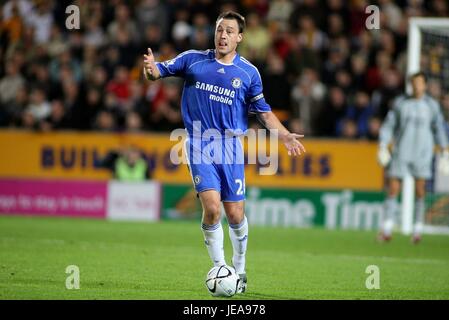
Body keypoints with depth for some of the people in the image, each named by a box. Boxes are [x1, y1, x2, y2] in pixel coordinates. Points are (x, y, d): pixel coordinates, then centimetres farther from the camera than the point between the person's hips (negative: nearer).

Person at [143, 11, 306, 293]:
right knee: (212, 207, -18)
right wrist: (152, 69, -20)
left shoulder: (249, 72, 7)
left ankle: (239, 268, 25)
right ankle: (220, 268, -1)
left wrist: (284, 135, -5)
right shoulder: (193, 60, 6)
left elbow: (264, 111, 9)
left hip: (231, 145, 1)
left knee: (235, 215, 1)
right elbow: (159, 70, 5)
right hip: (200, 143, -1)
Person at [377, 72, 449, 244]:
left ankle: (417, 230, 5)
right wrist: (382, 146, -2)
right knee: (393, 189, -5)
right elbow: (388, 125, 7)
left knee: (420, 190, -2)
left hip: (422, 154, -1)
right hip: (401, 152, 1)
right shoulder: (400, 102, 6)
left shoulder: (432, 105, 5)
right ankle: (387, 230, -4)